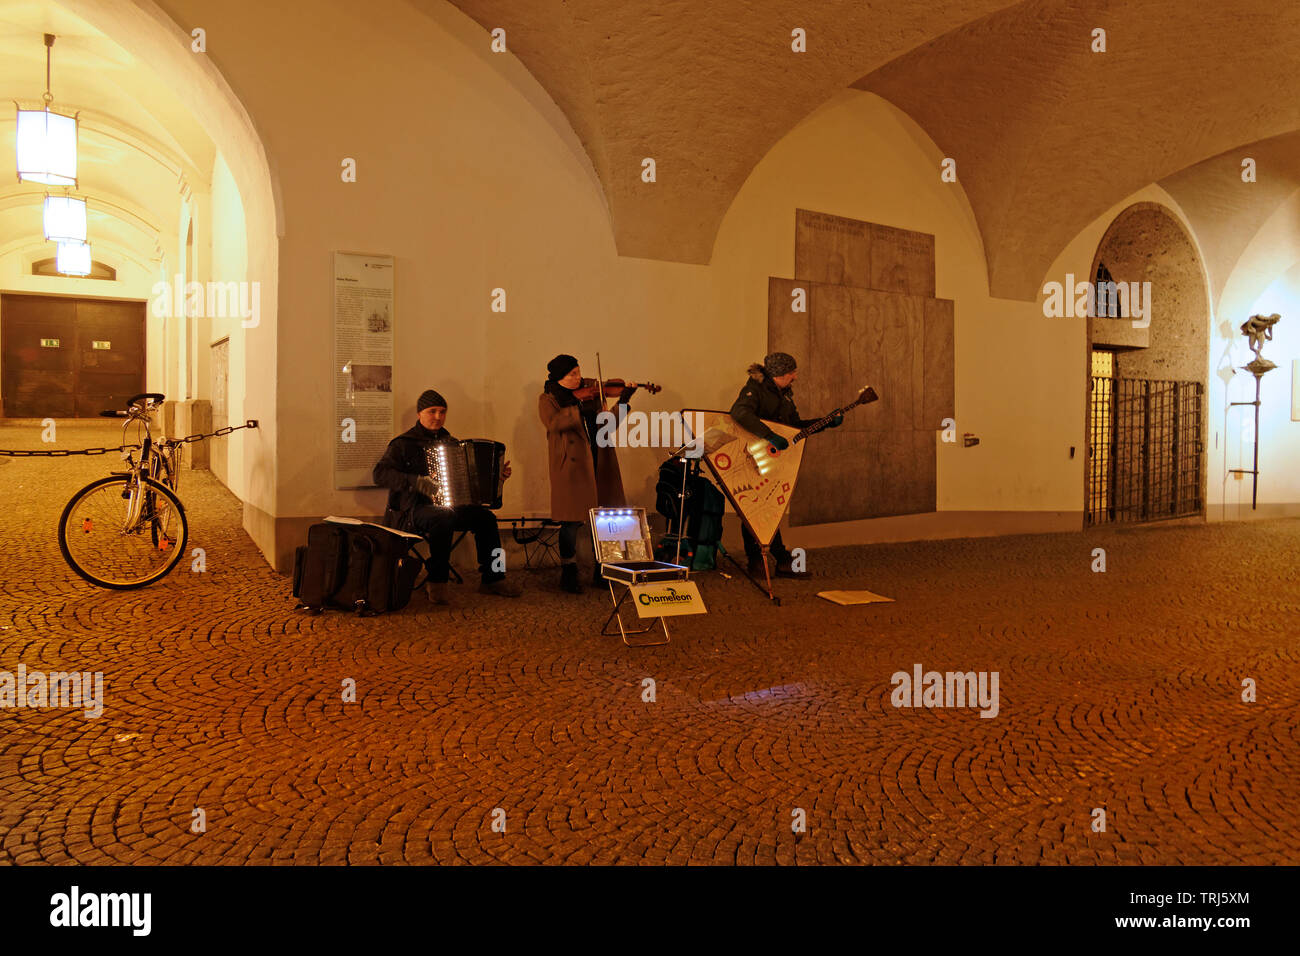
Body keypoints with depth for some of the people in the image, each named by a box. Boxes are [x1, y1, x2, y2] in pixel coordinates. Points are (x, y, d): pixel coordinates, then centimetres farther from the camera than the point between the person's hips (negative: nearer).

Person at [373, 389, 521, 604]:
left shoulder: (449, 441, 18)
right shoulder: (403, 444, -2)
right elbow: (380, 474, -15)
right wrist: (417, 482, -28)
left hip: (446, 505, 6)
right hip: (411, 510, -6)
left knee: (486, 517, -15)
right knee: (443, 518, -37)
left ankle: (492, 579, -4)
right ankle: (436, 584, -26)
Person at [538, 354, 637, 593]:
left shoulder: (588, 393, 15)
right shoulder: (548, 400, 3)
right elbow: (553, 422, -17)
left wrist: (622, 402, -2)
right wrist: (582, 409, -26)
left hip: (599, 464, 4)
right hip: (572, 466, -4)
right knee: (572, 520, -1)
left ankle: (602, 572, 17)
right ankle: (568, 574, 14)